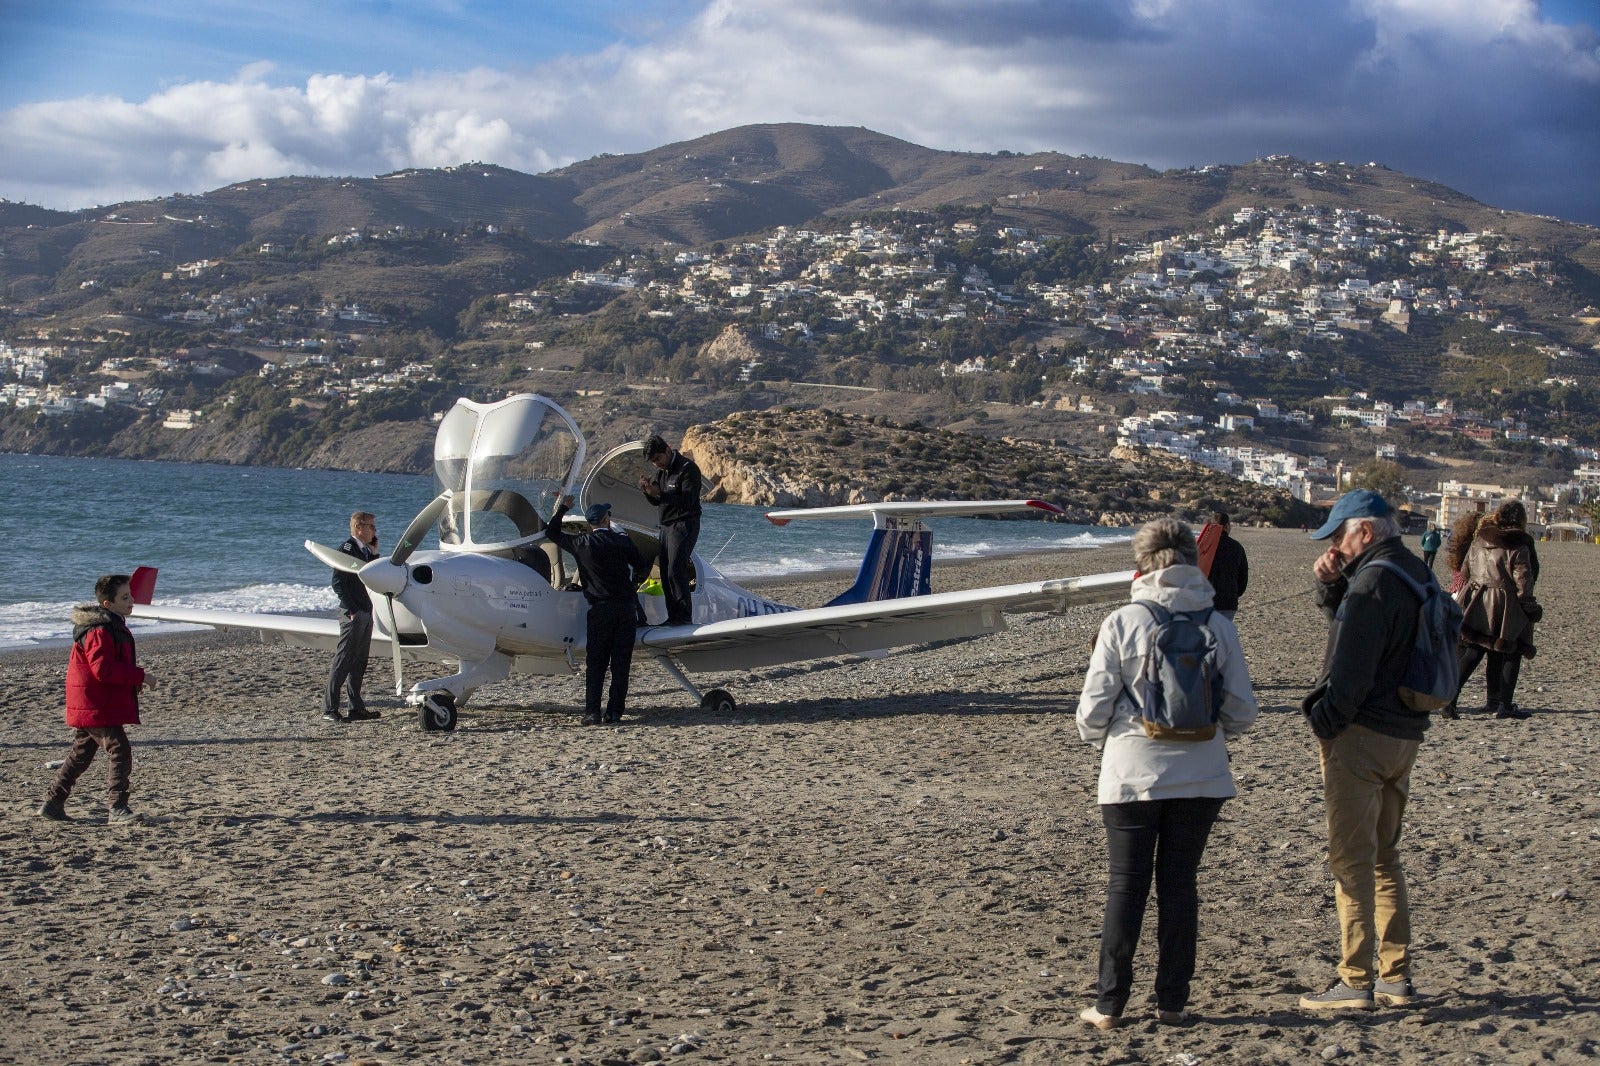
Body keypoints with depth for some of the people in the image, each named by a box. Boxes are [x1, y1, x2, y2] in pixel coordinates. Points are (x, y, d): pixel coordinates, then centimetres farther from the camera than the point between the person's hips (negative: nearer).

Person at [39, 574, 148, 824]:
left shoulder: (113, 626, 15)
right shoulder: (99, 632, -19)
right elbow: (103, 670, -27)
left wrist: (132, 680, 8)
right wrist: (138, 675, -21)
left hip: (88, 708, 11)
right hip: (97, 707, -11)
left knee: (80, 756, 16)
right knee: (120, 751, -12)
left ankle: (52, 804, 23)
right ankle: (118, 808, -10)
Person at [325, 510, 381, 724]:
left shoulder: (364, 550, 16)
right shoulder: (347, 549, -12)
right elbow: (338, 583, -17)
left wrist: (374, 553, 8)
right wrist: (351, 610, -20)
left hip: (366, 613, 9)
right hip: (352, 614, -9)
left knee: (359, 662, 12)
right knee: (343, 660, -8)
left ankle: (357, 707, 17)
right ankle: (329, 708, -7)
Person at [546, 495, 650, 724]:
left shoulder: (582, 544, 0)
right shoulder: (623, 541, -1)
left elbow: (553, 533, 15)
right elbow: (643, 566, 6)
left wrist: (562, 507, 25)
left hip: (600, 610, 0)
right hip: (626, 607, 0)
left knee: (595, 663, 3)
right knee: (620, 663, 3)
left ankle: (592, 712, -4)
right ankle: (614, 711, 1)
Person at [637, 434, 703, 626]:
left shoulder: (688, 468, -12)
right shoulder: (662, 471, 15)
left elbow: (688, 500, -22)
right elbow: (656, 502, 18)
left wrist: (660, 493, -29)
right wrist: (647, 490, -4)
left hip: (684, 525, -9)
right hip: (666, 526, 9)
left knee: (675, 570, -17)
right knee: (665, 572, 5)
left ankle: (685, 617, -16)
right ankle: (673, 618, 8)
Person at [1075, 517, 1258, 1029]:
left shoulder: (1122, 622, -9)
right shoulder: (1218, 624, -2)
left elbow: (1094, 707, -7)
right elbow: (1241, 710, 2)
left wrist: (1102, 738, 15)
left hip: (1132, 775, -2)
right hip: (1201, 776, 2)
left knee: (1126, 885, 7)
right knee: (1179, 883, 12)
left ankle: (1110, 1003, 8)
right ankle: (1172, 1001, 15)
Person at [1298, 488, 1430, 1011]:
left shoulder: (1373, 579, -17)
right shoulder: (1414, 573, 13)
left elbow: (1353, 667, -21)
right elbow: (1345, 623, 21)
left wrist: (1325, 723, -9)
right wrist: (1329, 584, 4)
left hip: (1361, 734, -10)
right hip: (1403, 735, 10)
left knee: (1351, 860, -4)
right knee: (1384, 858, 17)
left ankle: (1357, 982, -2)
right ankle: (1395, 976, 19)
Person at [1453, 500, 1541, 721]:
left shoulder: (1479, 540, 6)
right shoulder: (1518, 546, -11)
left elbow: (1467, 569, 13)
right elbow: (1523, 579, -10)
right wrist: (1529, 606, -2)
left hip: (1477, 602, 5)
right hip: (1506, 607, -5)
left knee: (1472, 652, 9)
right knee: (1511, 654, 7)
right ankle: (1504, 704, 5)